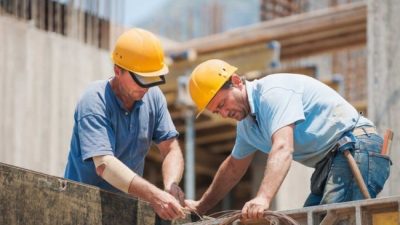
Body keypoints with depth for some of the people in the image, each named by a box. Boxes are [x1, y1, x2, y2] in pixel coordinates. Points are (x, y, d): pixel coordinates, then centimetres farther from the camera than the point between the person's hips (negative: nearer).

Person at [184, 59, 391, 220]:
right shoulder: (246, 123, 16)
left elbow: (283, 148, -30)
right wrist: (201, 206, 33)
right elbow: (234, 167, 32)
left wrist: (263, 198, -43)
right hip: (328, 163, 10)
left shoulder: (273, 92, -16)